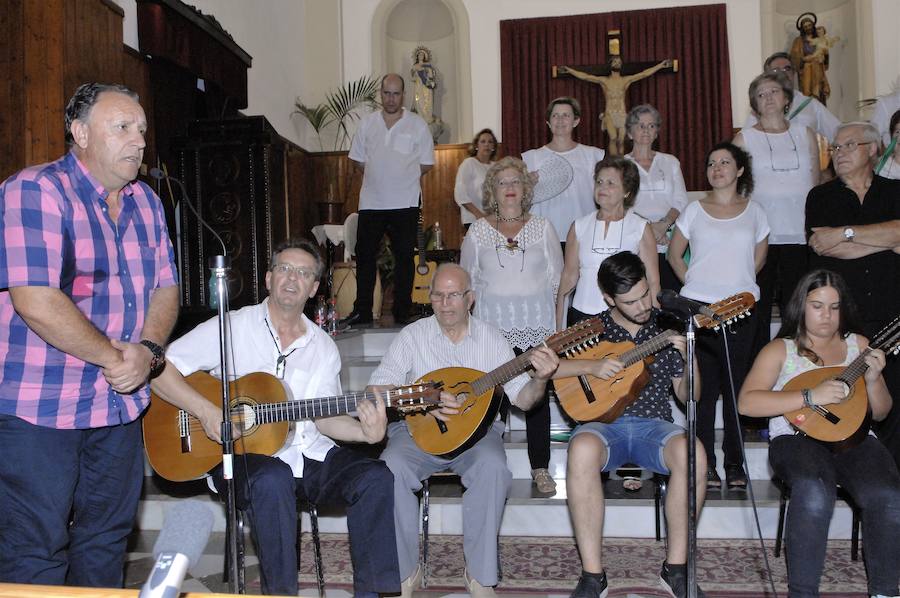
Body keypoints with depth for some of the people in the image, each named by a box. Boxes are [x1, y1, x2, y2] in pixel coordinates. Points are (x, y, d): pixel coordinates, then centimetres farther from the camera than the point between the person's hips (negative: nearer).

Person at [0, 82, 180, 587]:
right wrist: (113, 357, -16)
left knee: (108, 537, 17)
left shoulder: (146, 202, 10)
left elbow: (165, 288, 10)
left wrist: (148, 351, -9)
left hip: (123, 402, 7)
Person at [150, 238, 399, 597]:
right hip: (243, 455, -4)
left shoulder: (324, 347, 12)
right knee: (273, 480, -37)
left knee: (375, 478, -18)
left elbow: (323, 418, 11)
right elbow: (159, 368, -7)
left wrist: (367, 432, -8)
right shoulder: (231, 328, -2)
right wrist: (206, 412, -19)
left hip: (308, 454, 4)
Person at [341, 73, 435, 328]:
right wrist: (377, 175, 4)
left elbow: (427, 164, 4)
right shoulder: (367, 123, 8)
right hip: (371, 202, 2)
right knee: (364, 255, 3)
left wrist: (402, 175, 1)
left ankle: (402, 313, 12)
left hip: (405, 203, -2)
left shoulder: (417, 125, 2)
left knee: (404, 257, 4)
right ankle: (362, 311, 12)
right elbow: (357, 160, 13)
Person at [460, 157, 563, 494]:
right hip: (492, 328, 0)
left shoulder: (542, 228, 7)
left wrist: (556, 325, 1)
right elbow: (468, 282, 11)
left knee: (538, 397, 1)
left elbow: (556, 279, 7)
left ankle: (540, 469, 10)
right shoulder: (478, 231, 6)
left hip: (537, 329, 0)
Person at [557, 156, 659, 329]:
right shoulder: (579, 227, 8)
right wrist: (559, 328, 5)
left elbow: (652, 282, 3)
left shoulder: (640, 228, 3)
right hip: (582, 315, 1)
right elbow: (569, 277, 9)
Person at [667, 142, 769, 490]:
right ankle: (705, 464, 9)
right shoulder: (694, 211, 5)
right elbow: (674, 254, 11)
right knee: (705, 386, 1)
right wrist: (694, 283, 3)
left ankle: (735, 464, 14)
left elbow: (759, 257, 19)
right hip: (698, 306, -1)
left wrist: (739, 282, 9)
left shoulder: (754, 212, 8)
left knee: (736, 386, 4)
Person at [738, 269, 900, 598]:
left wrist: (873, 381, -2)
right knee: (815, 493, -36)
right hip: (797, 438, -3)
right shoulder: (780, 349, 8)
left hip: (852, 438, 3)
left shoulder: (858, 345, 19)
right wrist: (810, 396, -16)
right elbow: (747, 402, -7)